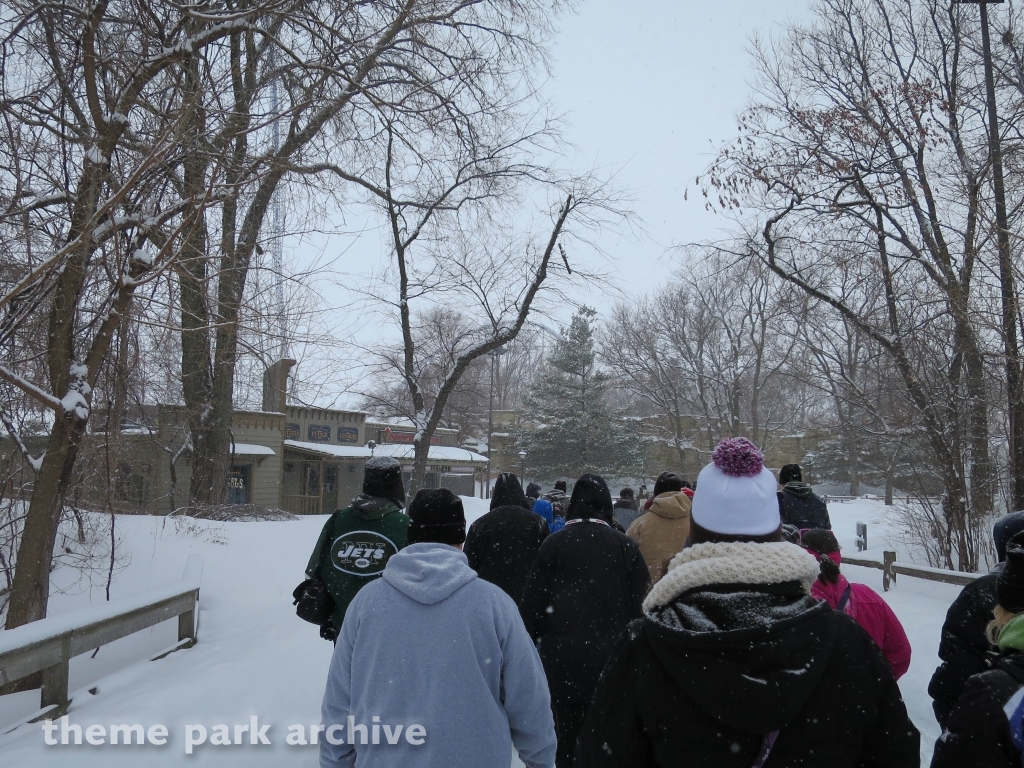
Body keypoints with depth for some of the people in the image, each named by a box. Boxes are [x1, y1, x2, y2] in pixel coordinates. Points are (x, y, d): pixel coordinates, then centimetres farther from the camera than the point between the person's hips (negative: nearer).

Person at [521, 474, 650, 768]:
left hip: (562, 655, 0)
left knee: (567, 728, 10)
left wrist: (532, 642, 10)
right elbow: (640, 603, 0)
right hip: (612, 656, 1)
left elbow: (534, 602, -2)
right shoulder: (625, 546, -3)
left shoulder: (554, 544, -4)